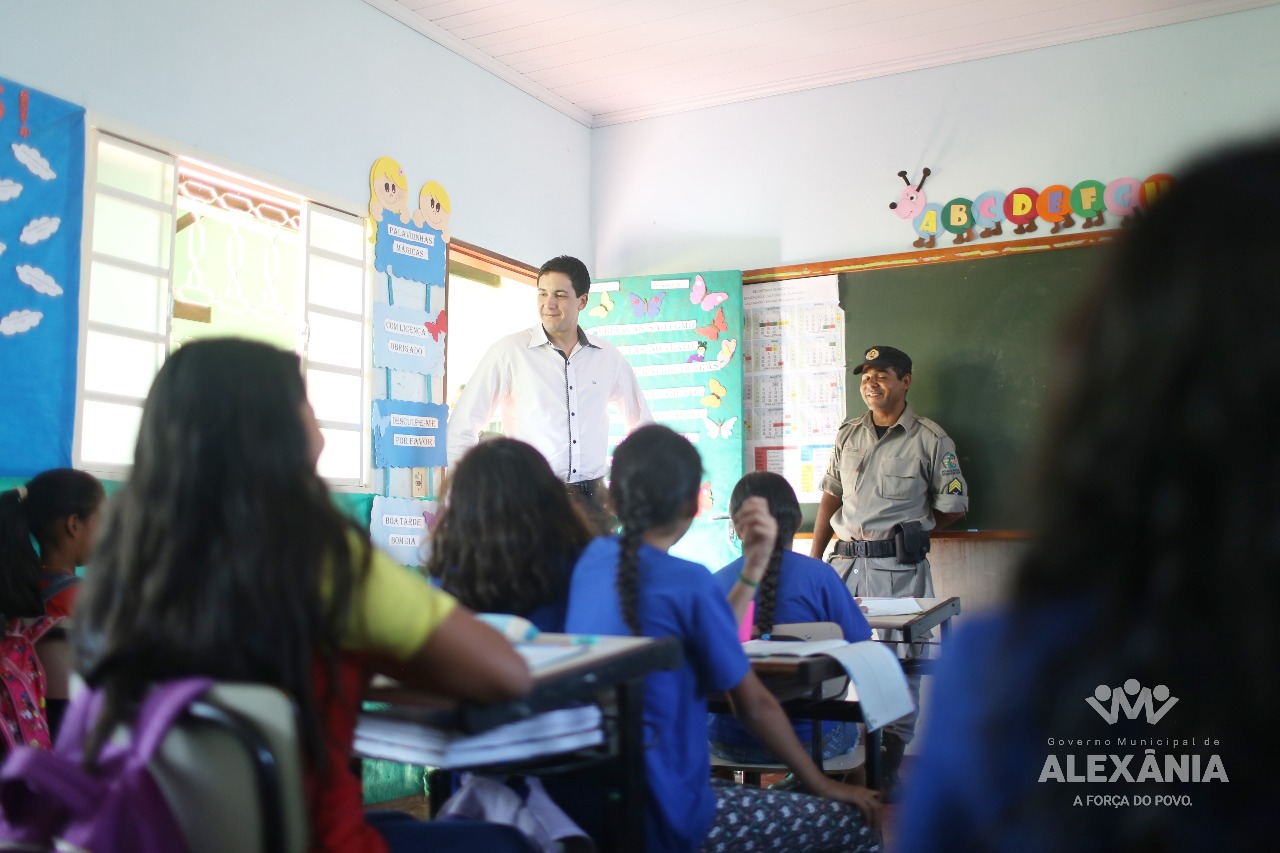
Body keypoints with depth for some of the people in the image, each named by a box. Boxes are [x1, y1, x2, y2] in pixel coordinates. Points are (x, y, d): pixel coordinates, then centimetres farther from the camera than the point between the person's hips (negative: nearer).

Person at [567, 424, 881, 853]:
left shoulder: (591, 560, 3)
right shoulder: (689, 582, -19)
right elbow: (753, 705, -9)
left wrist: (754, 563, 13)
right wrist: (822, 783, 4)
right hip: (662, 817, -8)